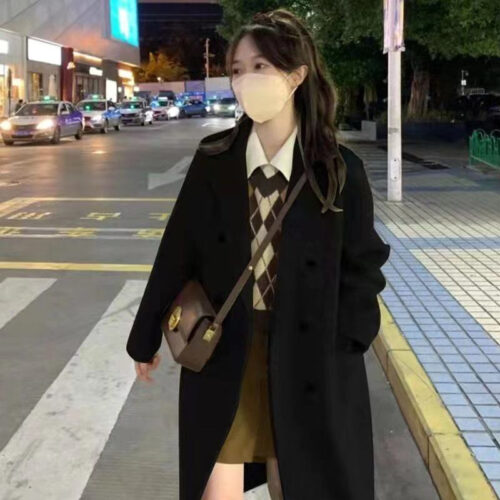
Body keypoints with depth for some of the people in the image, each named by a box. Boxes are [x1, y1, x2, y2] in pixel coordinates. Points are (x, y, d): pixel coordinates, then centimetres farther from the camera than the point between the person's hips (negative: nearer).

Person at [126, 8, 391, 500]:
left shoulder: (339, 169, -9)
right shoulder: (212, 159, -5)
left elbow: (364, 265, -2)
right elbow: (177, 252, 1)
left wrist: (339, 344, -8)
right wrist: (146, 337, 8)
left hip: (305, 355, -1)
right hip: (221, 350, 1)